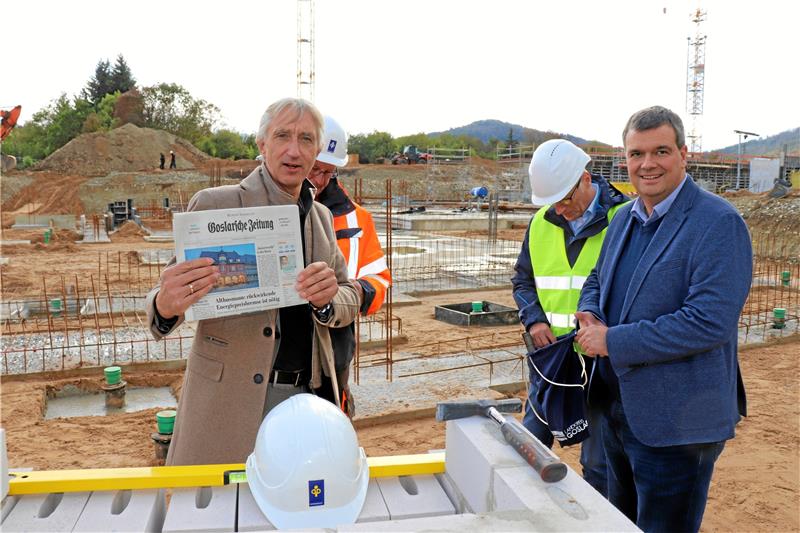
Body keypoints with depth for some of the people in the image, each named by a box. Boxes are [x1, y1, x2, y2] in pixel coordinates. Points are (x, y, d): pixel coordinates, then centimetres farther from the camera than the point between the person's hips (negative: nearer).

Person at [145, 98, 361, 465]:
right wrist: (166, 304, -28)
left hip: (306, 393, 5)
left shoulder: (321, 216, 9)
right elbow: (171, 290, -4)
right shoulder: (214, 204, -7)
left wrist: (327, 300, -13)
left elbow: (351, 299, 11)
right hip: (228, 398, -4)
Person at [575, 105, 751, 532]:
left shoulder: (718, 222, -17)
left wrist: (613, 341, -21)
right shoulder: (625, 218, 8)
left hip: (676, 423, -8)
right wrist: (590, 315, -5)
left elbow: (709, 322, -25)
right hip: (618, 411, 8)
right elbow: (598, 280, 19)